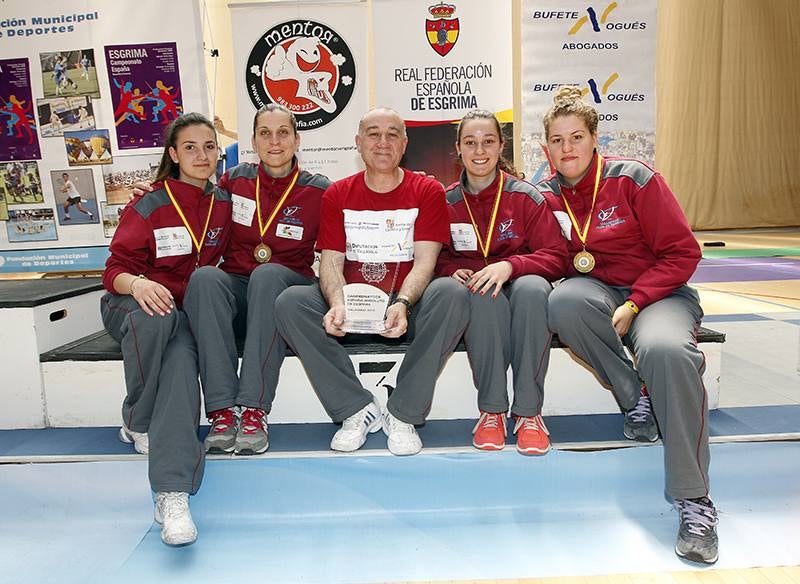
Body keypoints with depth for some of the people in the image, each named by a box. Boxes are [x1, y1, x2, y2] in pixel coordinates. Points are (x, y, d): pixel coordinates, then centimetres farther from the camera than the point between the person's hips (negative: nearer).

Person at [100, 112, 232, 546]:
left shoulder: (223, 204, 5)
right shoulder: (148, 207, -5)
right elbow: (115, 270, -6)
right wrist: (138, 283, -29)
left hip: (187, 310, 2)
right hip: (129, 305, -1)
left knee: (181, 360, -33)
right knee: (157, 320, -39)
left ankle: (173, 493, -41)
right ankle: (136, 422, -14)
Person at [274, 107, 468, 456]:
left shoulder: (427, 191, 2)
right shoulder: (337, 195, 8)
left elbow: (424, 262, -8)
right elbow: (330, 261, -2)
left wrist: (402, 304, -29)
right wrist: (337, 304, -24)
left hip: (407, 306, -1)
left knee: (451, 293, -32)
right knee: (289, 302, -23)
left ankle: (403, 414, -19)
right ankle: (357, 409, -15)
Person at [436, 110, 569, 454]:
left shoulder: (526, 196, -2)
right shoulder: (447, 202, 3)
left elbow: (557, 257, -7)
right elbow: (437, 260, 10)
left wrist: (509, 266, -25)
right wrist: (454, 271, -15)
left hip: (521, 286, 0)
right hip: (475, 299, 1)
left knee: (533, 287, -36)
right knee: (484, 293, -36)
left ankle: (529, 412, -25)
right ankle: (491, 410, -23)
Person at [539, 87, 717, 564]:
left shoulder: (633, 179, -6)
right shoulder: (545, 196, 6)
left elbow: (682, 252, -7)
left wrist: (633, 303, -19)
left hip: (659, 292, -3)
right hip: (594, 291, 3)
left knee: (665, 349, -37)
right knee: (564, 301, -34)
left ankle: (695, 500, -24)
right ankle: (636, 398, -12)